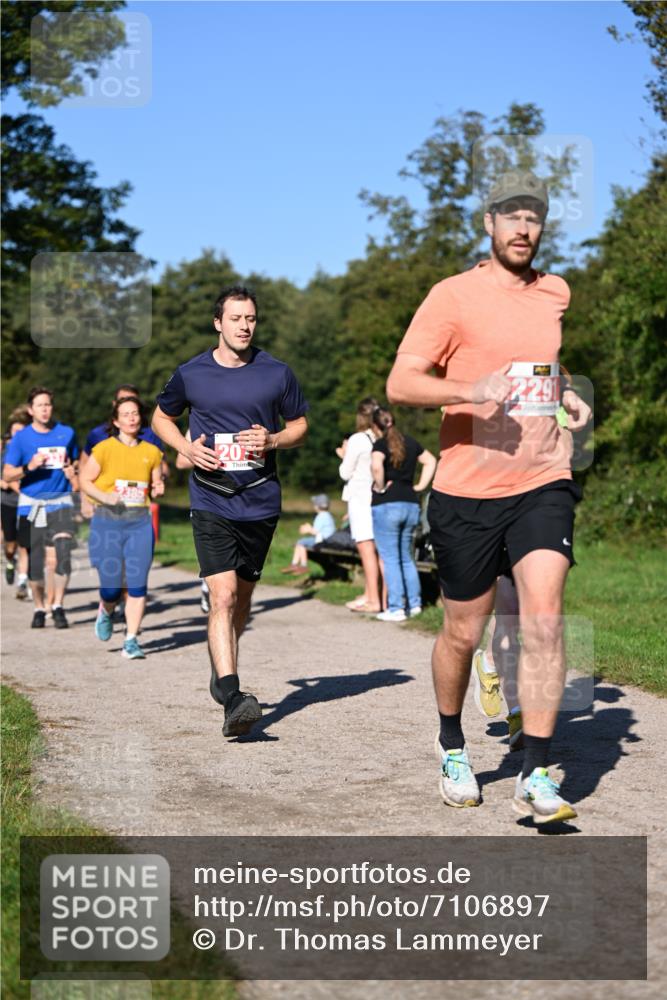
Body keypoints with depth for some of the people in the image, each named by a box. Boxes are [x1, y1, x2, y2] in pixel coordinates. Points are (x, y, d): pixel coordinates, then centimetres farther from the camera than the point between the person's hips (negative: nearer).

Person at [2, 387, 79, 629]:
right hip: (31, 503, 0)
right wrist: (29, 467, -21)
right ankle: (39, 608, 20)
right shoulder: (21, 438, -2)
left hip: (60, 501, 0)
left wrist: (72, 473, 2)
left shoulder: (67, 433, 3)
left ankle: (58, 606, -8)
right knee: (34, 560, 3)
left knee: (63, 553, -17)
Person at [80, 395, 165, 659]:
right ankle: (105, 613, 34)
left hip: (140, 522, 2)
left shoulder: (151, 452, 8)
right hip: (108, 521, -2)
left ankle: (131, 641, 4)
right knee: (111, 585, -2)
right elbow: (85, 480, 1)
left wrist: (158, 489, -3)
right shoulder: (104, 448, -2)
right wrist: (104, 497, -15)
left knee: (137, 584, -5)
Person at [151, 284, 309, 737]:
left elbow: (300, 424, 13)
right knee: (223, 595, -16)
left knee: (242, 596, 15)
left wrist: (272, 440, -9)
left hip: (261, 501, 2)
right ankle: (232, 698, -23)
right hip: (211, 502, -2)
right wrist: (186, 447, -3)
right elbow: (162, 417, 17)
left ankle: (222, 670, 39)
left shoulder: (277, 373, 2)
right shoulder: (191, 374, 1)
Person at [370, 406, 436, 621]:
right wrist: (420, 486, 16)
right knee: (406, 557, 17)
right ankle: (414, 603, 17)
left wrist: (380, 487, -12)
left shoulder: (381, 444, -8)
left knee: (390, 559, -2)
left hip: (386, 505, -6)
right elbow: (430, 461, 21)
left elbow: (376, 466, -27)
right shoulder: (410, 442, 11)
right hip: (411, 504, 6)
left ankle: (396, 609, -3)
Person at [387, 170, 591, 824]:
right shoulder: (453, 296, -4)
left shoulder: (558, 293, 11)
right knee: (463, 632, 9)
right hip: (466, 492, -2)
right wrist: (470, 391, -28)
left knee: (544, 620, -13)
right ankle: (451, 745, 34)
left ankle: (536, 777, -9)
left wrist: (567, 397, 11)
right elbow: (399, 384, -12)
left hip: (543, 485, 2)